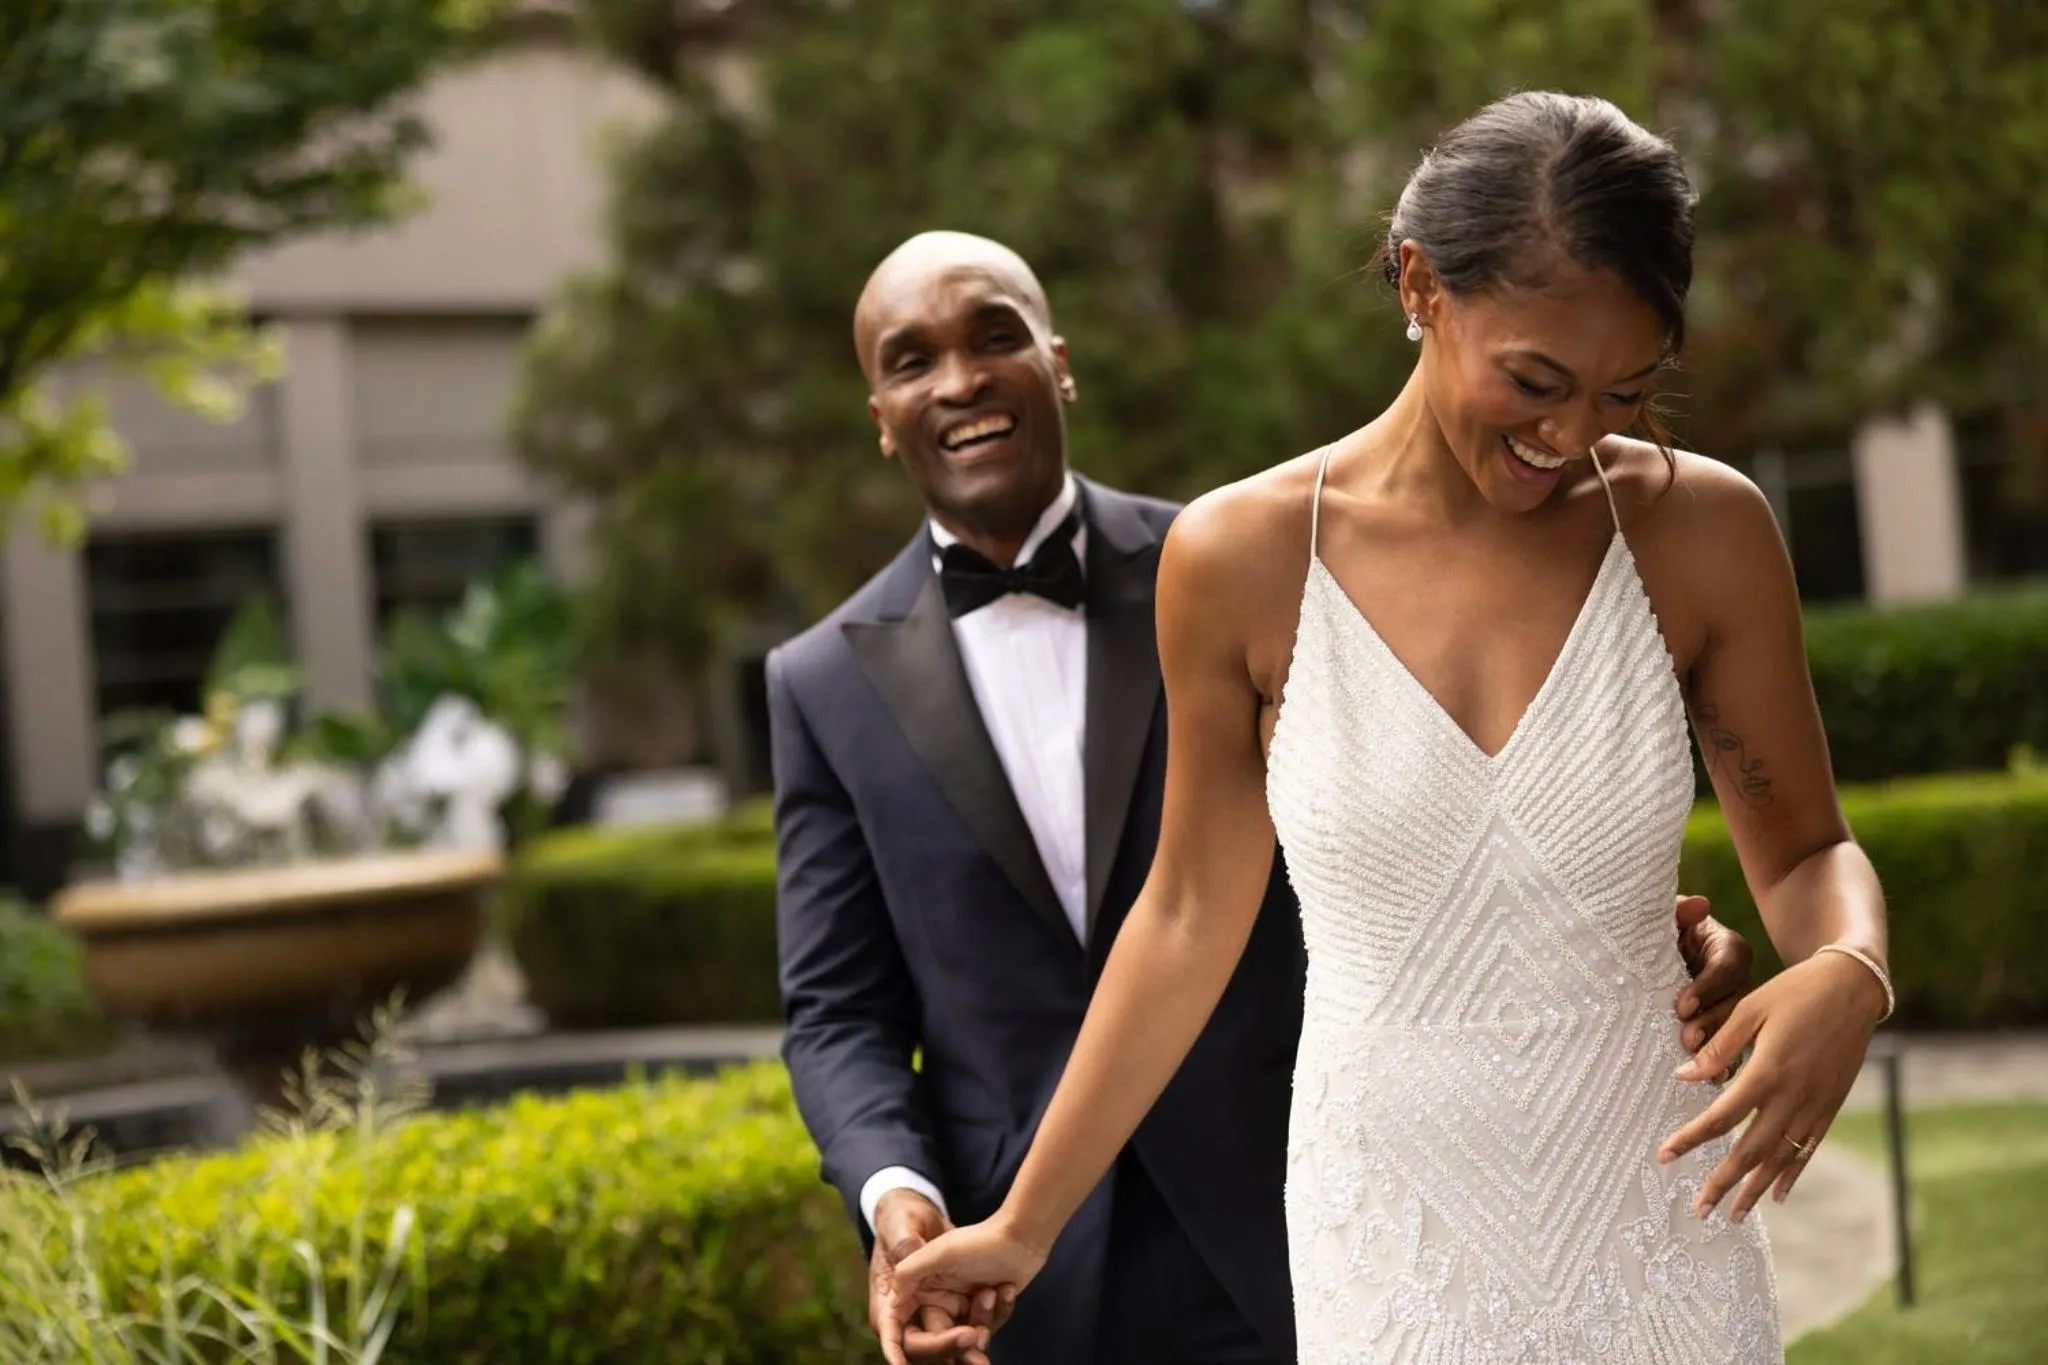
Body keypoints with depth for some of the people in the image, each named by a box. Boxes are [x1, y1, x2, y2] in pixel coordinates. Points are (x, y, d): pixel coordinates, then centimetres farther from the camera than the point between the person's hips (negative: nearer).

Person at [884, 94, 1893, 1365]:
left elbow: (1805, 852, 4)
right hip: (1390, 1260, -1)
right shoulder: (1241, 558, -8)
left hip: (1662, 1250, 1)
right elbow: (1191, 915, 2)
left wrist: (1852, 973, -18)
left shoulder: (1702, 532, -8)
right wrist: (1025, 1225, 6)